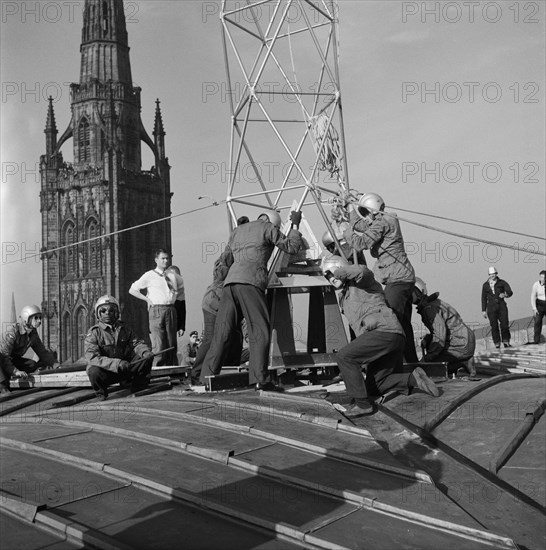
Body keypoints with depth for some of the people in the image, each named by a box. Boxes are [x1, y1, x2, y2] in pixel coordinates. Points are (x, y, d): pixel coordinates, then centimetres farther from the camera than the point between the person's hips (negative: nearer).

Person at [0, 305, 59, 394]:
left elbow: (42, 351, 9)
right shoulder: (12, 332, -25)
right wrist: (15, 371, -42)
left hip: (15, 361, 7)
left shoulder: (33, 334, -2)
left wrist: (55, 364, -5)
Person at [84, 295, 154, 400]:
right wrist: (117, 363, -33)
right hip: (106, 372, -4)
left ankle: (138, 385, 10)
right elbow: (92, 357, -22)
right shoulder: (94, 332, -11)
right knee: (93, 371, -37)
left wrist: (145, 352, -20)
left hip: (126, 368, 4)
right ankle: (101, 392, -3)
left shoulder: (123, 328, 7)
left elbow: (136, 343, 6)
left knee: (148, 358, -11)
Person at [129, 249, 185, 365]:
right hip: (156, 310, -4)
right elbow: (132, 290, 8)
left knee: (172, 344, 5)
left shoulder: (173, 275, 14)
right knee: (158, 345, -12)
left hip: (171, 310, 4)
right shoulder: (149, 276, 5)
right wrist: (147, 299, -1)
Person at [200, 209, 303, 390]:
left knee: (223, 331, 4)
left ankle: (208, 375, 0)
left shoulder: (237, 230, 30)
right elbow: (291, 247, 14)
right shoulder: (268, 228, 13)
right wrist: (295, 225, 26)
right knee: (259, 330, -5)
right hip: (250, 282, -6)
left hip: (230, 281, 6)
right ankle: (260, 379, -11)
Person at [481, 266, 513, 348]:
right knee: (494, 326, -2)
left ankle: (506, 342, 4)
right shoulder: (485, 285, 11)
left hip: (501, 306, -1)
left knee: (504, 324, -7)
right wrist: (483, 310, 9)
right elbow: (484, 298, 13)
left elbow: (510, 292, -3)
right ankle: (497, 343, 3)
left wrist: (505, 294, -27)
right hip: (491, 307, 1)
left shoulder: (502, 283, 7)